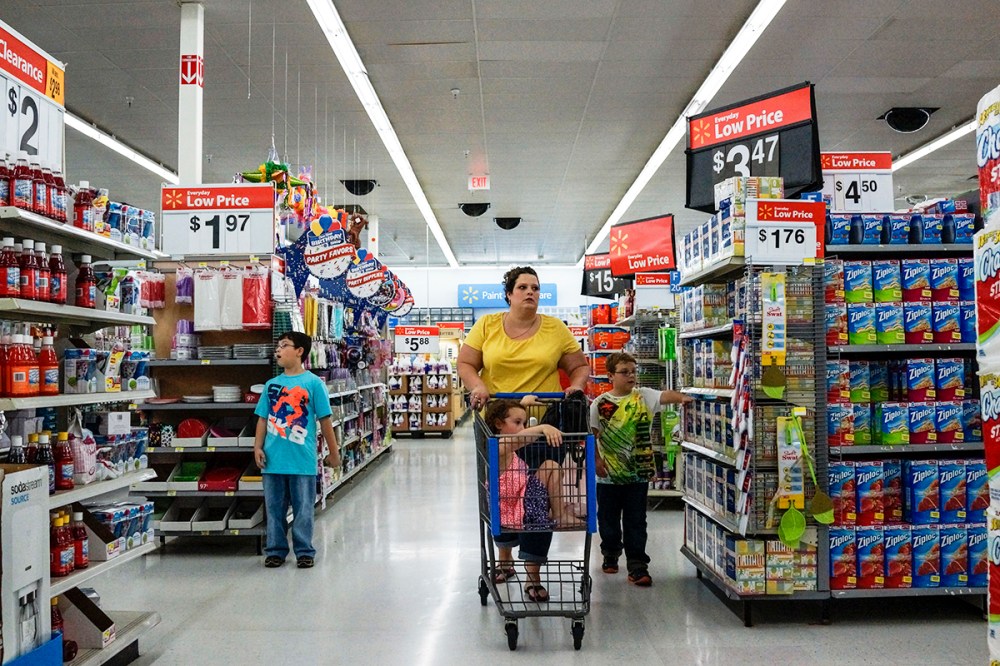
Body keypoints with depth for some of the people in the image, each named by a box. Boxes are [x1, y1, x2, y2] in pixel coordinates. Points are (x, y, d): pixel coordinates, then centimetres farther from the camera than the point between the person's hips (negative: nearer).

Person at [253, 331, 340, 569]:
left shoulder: (313, 383, -4)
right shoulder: (271, 384, 7)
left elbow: (324, 420, -2)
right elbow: (263, 419, 11)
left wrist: (334, 452, 1)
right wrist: (258, 447, 1)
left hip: (302, 460, -3)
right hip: (273, 460, 4)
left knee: (303, 509, 6)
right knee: (274, 508, 11)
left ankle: (305, 551, 19)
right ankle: (275, 550, 24)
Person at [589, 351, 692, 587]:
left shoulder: (644, 396, -2)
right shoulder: (600, 403, -2)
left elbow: (664, 396, -20)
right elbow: (592, 435, 2)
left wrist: (681, 397, -40)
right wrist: (596, 460, -6)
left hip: (638, 473, -1)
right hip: (608, 475, 1)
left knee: (635, 522, 3)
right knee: (608, 519, 15)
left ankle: (637, 566, 9)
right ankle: (610, 554, 37)